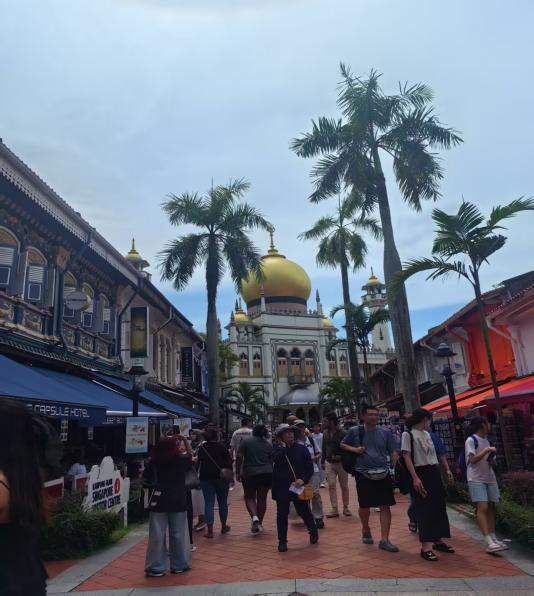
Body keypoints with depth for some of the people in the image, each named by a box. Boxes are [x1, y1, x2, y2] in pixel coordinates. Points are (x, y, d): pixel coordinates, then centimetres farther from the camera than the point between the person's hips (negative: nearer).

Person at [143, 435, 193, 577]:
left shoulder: (154, 462, -5)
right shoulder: (181, 460, -4)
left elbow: (145, 479, 0)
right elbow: (190, 455, 16)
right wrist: (185, 441, 22)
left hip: (159, 502, 0)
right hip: (178, 502, 0)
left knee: (157, 535, 6)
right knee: (178, 534, 10)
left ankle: (156, 568, 9)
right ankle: (179, 565, 19)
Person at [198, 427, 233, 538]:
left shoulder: (201, 448, 3)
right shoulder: (221, 446, -6)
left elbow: (198, 462, 11)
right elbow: (229, 461, -8)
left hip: (205, 477, 1)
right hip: (221, 476, -1)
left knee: (209, 503, 3)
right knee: (223, 502, 13)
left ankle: (210, 530, -2)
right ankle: (224, 527, 26)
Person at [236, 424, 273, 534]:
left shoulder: (246, 441, 0)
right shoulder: (269, 444, 9)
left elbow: (239, 458, -7)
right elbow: (271, 461, 13)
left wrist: (238, 472, 0)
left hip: (249, 475, -2)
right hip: (267, 474, 2)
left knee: (250, 497, 11)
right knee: (262, 498, 12)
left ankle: (254, 517, -11)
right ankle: (259, 523, 19)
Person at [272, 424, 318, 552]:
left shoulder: (302, 448, 2)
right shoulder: (277, 448, 1)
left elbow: (309, 467, -1)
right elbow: (277, 459, -20)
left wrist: (303, 479, -14)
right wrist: (282, 446, -11)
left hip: (298, 486, 0)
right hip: (281, 487, 0)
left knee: (304, 512, 8)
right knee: (282, 514, 3)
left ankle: (313, 532, 35)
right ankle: (282, 541, 18)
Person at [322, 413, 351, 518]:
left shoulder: (342, 434, -12)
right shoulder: (325, 433, 5)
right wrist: (322, 461, 12)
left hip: (341, 463, -4)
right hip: (329, 463, 4)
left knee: (344, 486, 8)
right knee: (331, 486, 0)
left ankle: (345, 508, 22)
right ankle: (334, 509, 5)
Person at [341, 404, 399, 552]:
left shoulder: (386, 432, 0)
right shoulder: (355, 431, -3)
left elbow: (393, 453, 4)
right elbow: (342, 445, 10)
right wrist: (354, 449, -9)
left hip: (383, 474, 1)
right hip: (363, 474, -1)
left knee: (385, 507, -1)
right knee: (364, 506, 11)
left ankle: (384, 540, 7)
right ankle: (366, 530, 38)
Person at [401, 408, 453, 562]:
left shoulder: (427, 434, 14)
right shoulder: (408, 434, -10)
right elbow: (407, 457, -15)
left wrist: (444, 470, 18)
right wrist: (415, 478, -21)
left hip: (434, 472, 8)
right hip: (421, 474, -8)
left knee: (438, 507, 13)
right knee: (424, 509, -8)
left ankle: (438, 540, 26)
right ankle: (426, 546, -5)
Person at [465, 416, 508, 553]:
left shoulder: (487, 440, 14)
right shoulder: (471, 440, -9)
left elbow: (492, 462, 20)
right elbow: (472, 459, -16)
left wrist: (492, 460, -2)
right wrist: (487, 450, -17)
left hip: (489, 478, 8)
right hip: (476, 479, -7)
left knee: (491, 507, 8)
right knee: (482, 507, -15)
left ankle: (493, 538, 18)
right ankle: (489, 543, -20)